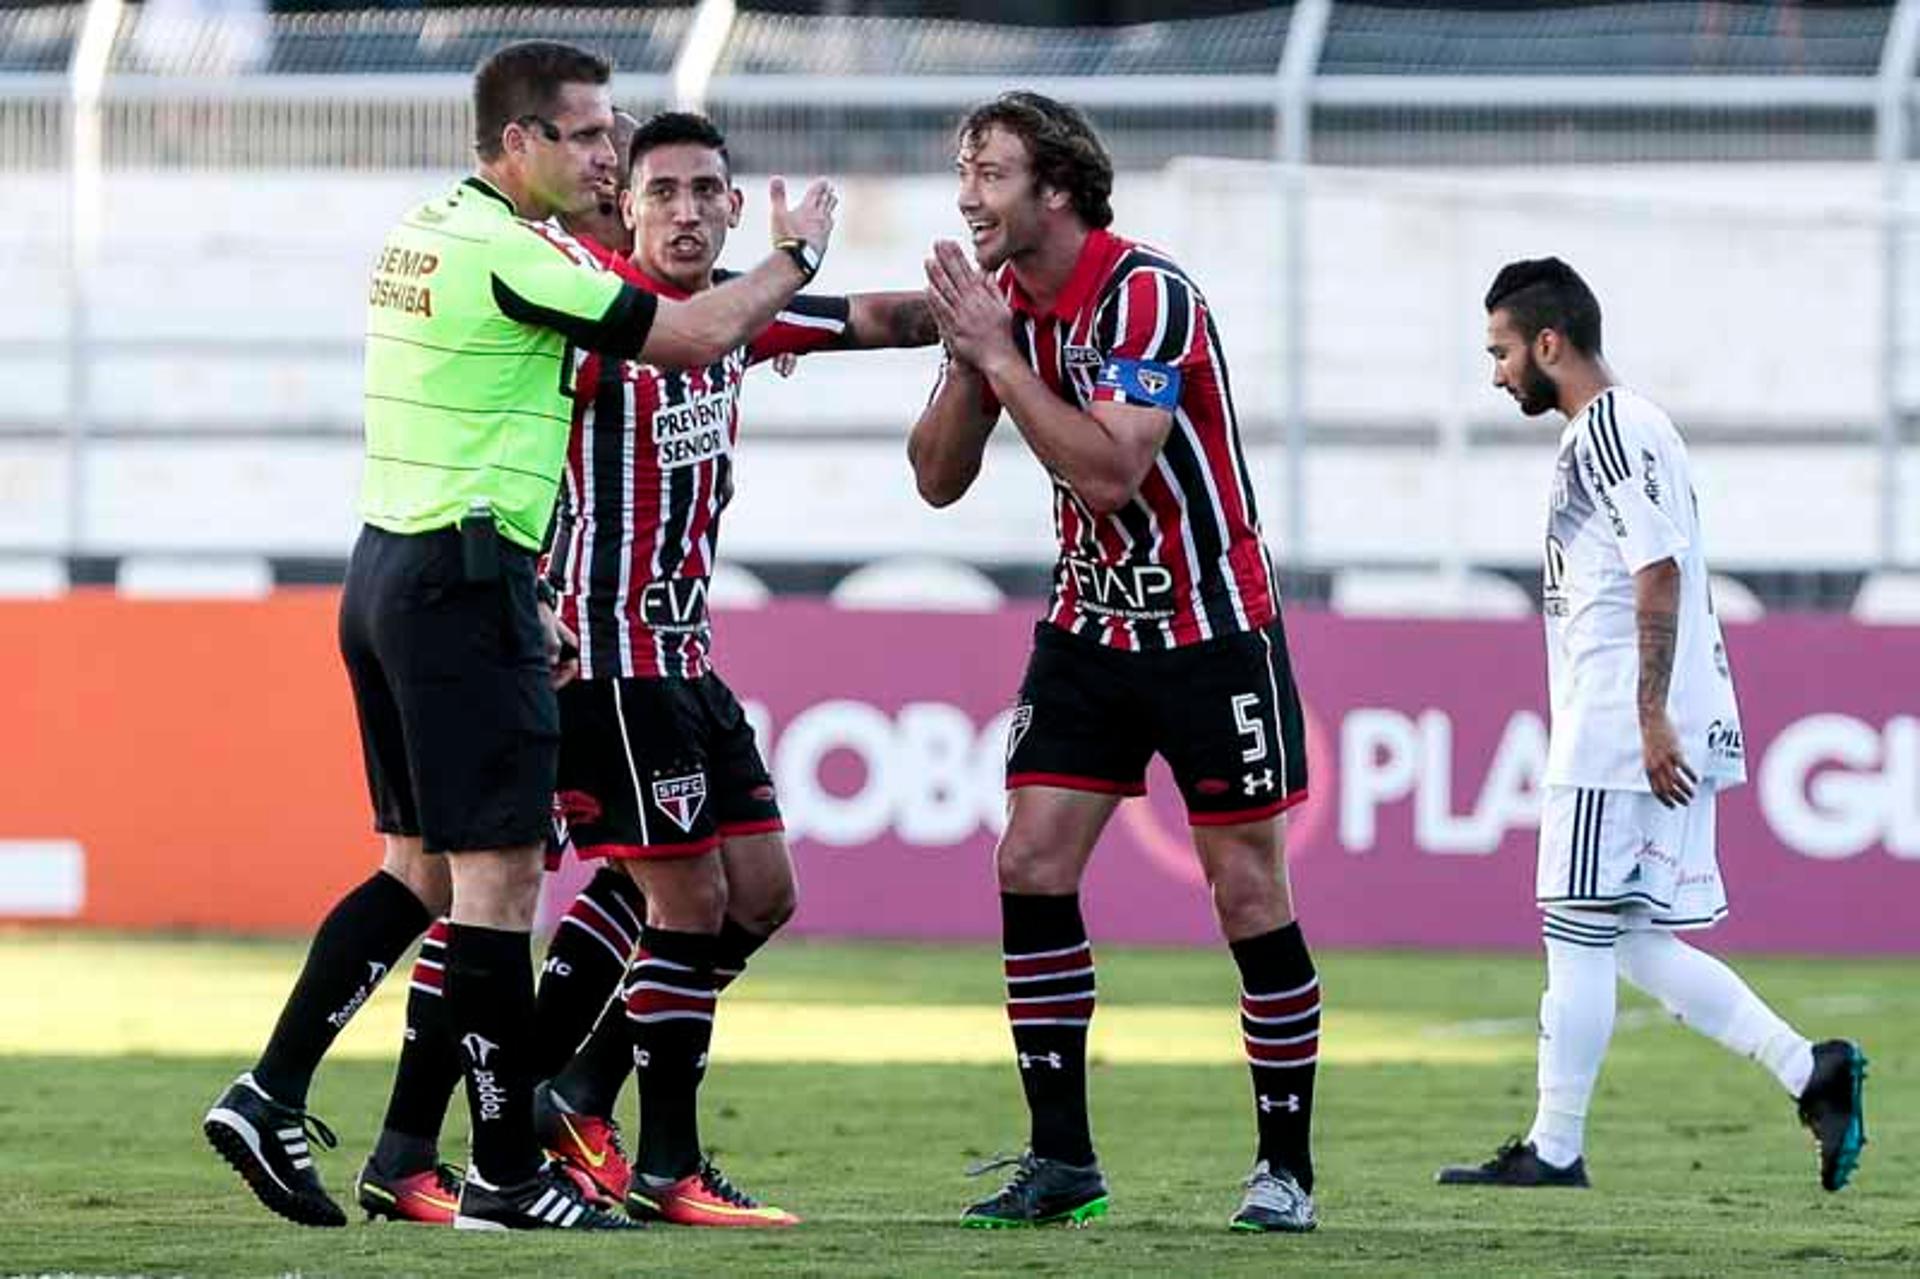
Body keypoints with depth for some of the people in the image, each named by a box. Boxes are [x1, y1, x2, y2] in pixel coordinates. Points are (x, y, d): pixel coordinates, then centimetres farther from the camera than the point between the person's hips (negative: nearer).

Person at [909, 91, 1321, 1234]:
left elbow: (1110, 468, -30)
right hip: (1089, 626, 7)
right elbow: (939, 479, 4)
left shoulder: (1146, 296, -20)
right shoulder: (1005, 302, 2)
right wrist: (968, 360, -12)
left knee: (1250, 892, -4)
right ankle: (1062, 1161, 1)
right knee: (1032, 867, -4)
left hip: (1211, 625, -7)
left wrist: (1000, 357, -25)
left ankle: (1289, 1167, 5)